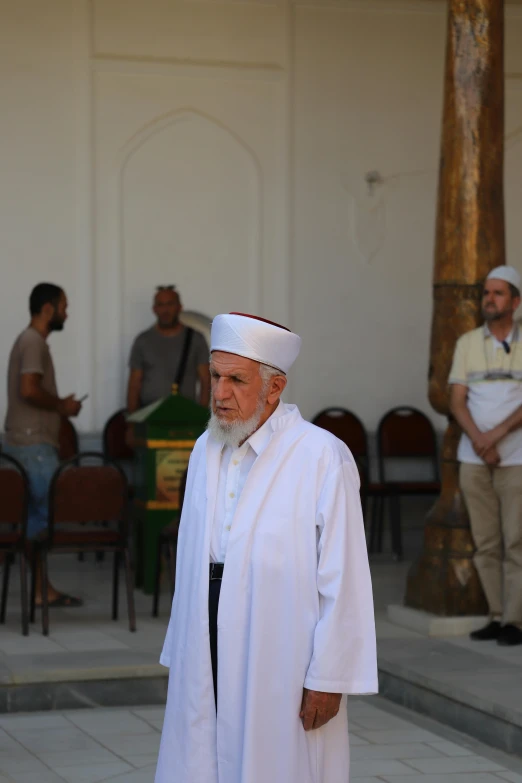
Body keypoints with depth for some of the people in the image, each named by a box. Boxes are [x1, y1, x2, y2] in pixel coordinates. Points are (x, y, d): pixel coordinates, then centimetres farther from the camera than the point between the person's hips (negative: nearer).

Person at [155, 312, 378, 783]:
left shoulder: (322, 457, -11)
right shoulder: (207, 451, 9)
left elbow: (344, 580, -12)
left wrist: (328, 679, -13)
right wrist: (182, 653, 13)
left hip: (281, 669, -5)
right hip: (207, 664, 6)